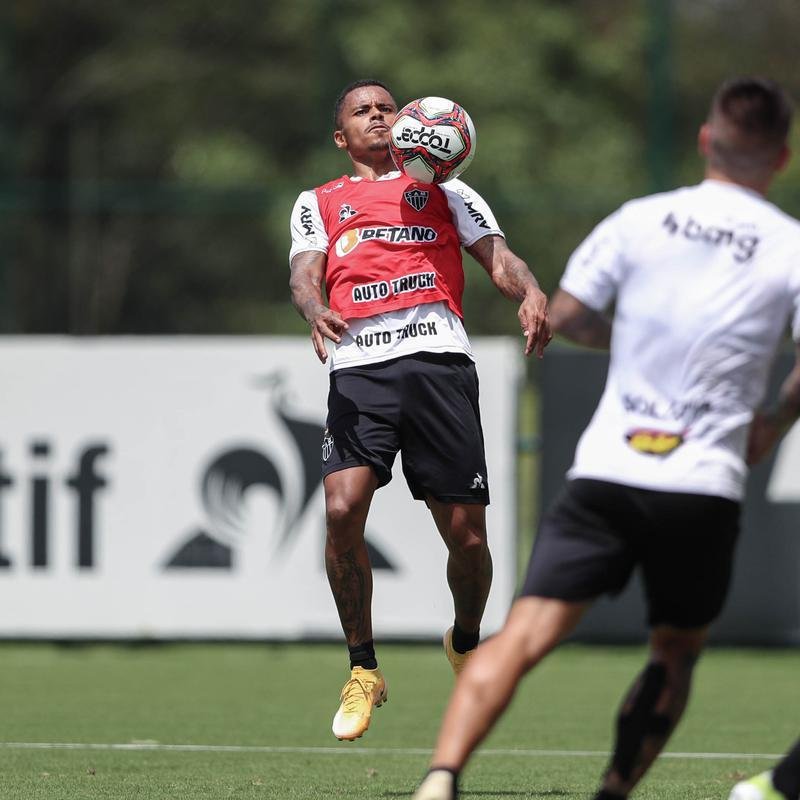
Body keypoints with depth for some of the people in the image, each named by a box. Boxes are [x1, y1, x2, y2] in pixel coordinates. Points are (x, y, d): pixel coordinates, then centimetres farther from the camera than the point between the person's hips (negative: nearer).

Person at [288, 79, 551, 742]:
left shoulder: (445, 192, 25)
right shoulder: (319, 203, 25)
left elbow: (497, 255, 13)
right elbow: (304, 273, 9)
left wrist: (531, 294, -10)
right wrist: (316, 312, -16)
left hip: (439, 357, 0)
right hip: (361, 365, 0)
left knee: (467, 533, -5)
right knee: (343, 509, -21)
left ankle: (466, 643, 25)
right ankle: (363, 669, -6)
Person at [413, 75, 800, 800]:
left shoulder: (639, 220, 4)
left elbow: (565, 315, 6)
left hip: (606, 472, 1)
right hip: (705, 487, -1)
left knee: (525, 635, -7)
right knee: (676, 655, 21)